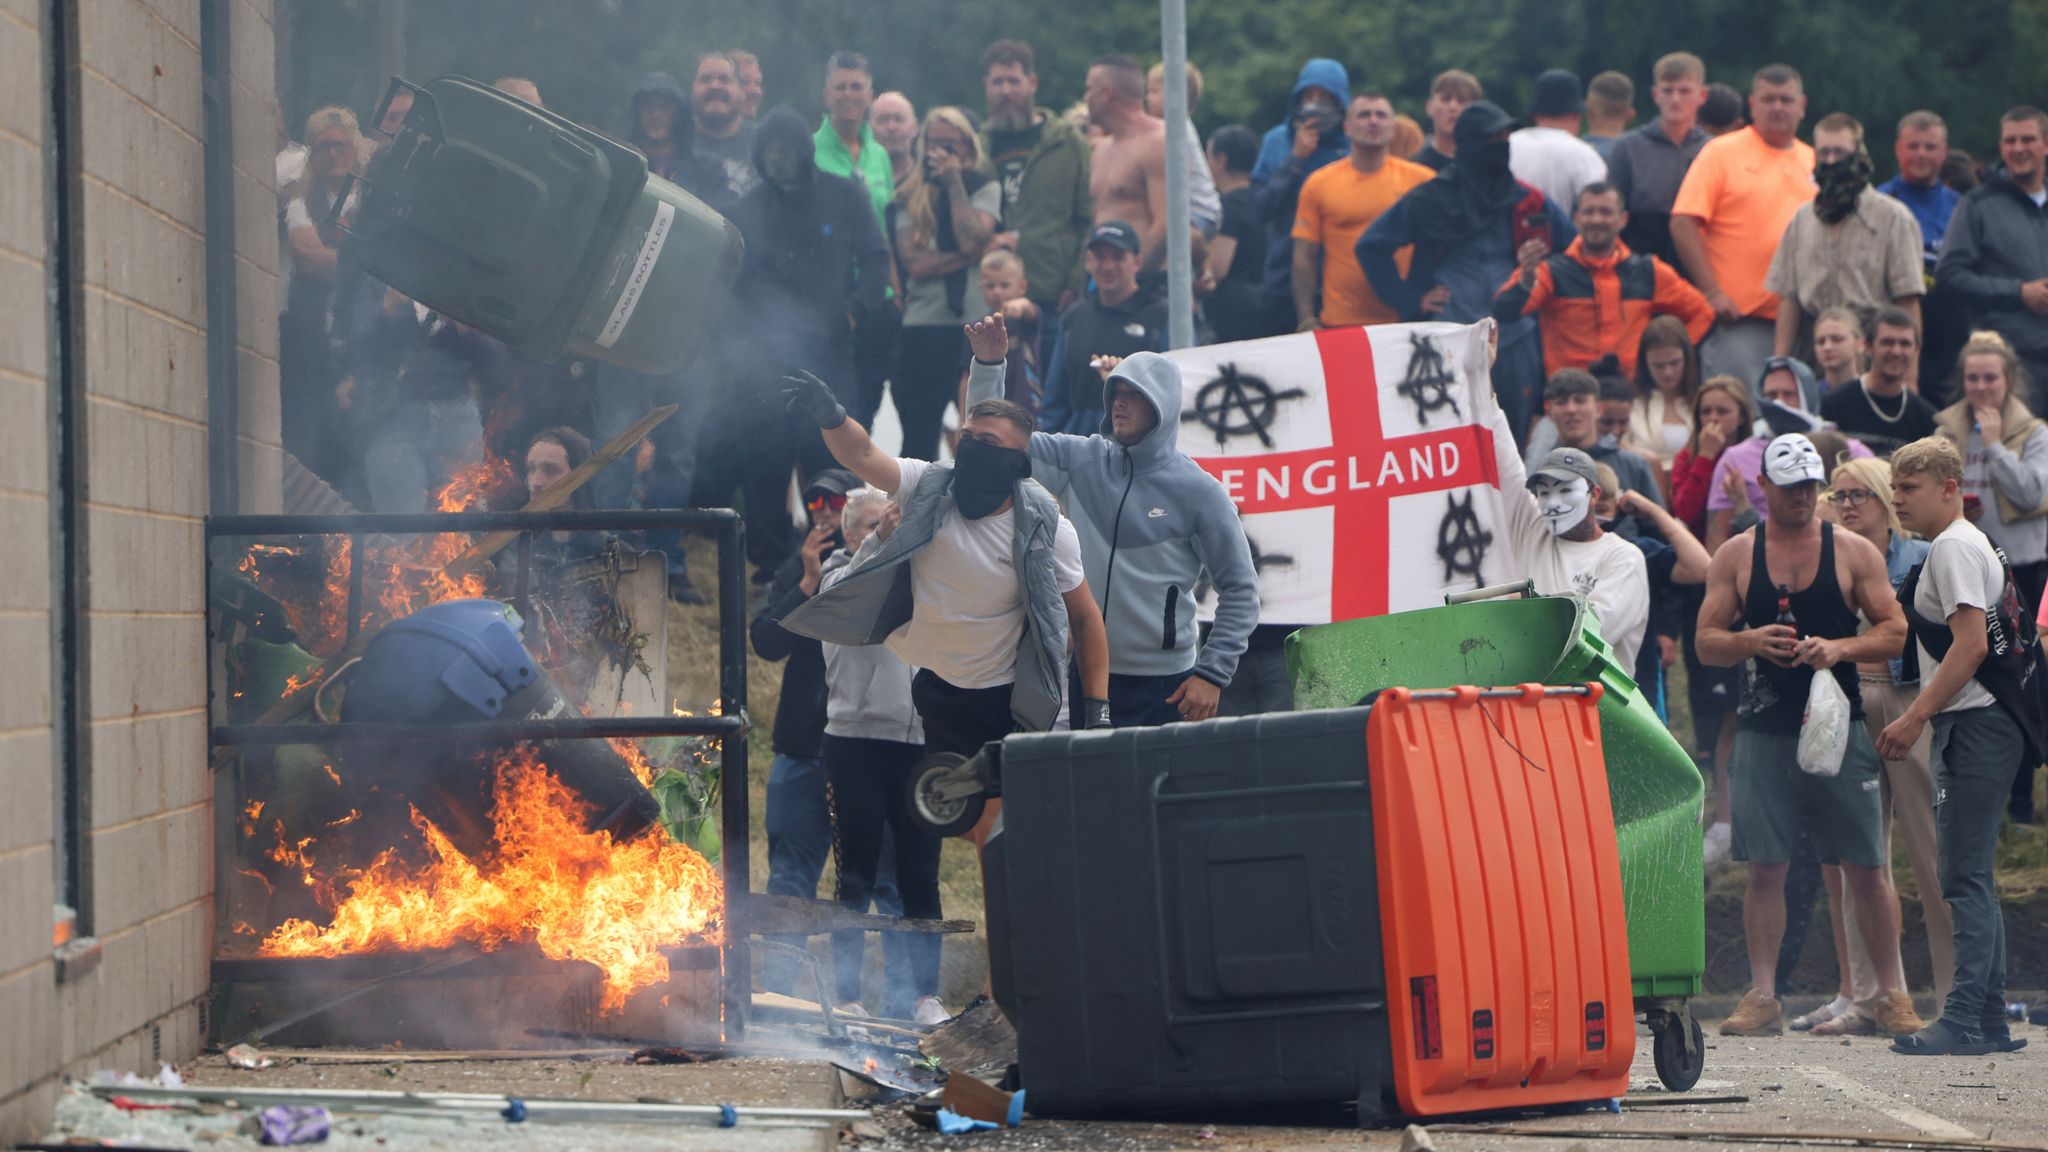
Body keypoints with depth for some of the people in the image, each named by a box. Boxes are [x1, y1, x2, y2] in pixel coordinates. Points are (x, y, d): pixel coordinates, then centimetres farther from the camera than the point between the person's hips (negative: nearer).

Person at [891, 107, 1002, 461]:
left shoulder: (985, 190, 5)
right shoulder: (909, 197, 7)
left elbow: (971, 240, -13)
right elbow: (914, 262, -7)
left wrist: (954, 182, -6)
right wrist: (973, 254, -12)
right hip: (923, 325, 1)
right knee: (919, 434, 4)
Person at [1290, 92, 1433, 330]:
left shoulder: (1421, 180, 5)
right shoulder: (1318, 184, 5)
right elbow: (1304, 257, 5)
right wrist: (1307, 322, -2)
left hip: (1407, 321, 1)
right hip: (1340, 326, 0)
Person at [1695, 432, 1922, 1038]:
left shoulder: (1854, 552, 5)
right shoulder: (1736, 556, 7)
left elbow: (1894, 631, 3)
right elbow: (1706, 641, 6)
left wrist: (1840, 648, -14)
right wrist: (1750, 641, -15)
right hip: (1764, 732, 1)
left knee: (1865, 868, 0)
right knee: (1765, 868, -1)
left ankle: (1891, 994, 9)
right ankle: (1762, 996, 5)